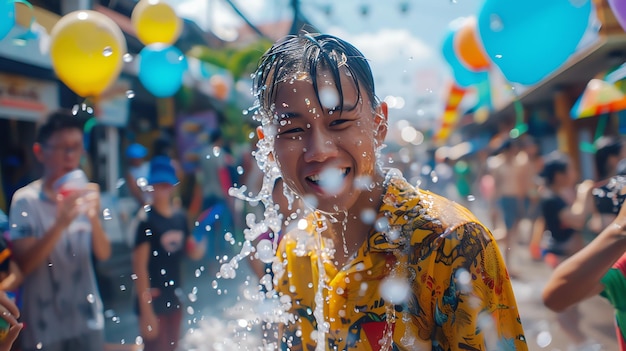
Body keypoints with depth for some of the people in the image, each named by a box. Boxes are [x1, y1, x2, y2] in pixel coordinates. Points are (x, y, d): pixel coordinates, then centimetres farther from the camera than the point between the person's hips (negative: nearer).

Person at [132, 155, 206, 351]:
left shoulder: (180, 217, 4)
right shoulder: (147, 221, -15)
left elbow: (193, 253, 13)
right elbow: (140, 267, -16)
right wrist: (146, 310, -17)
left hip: (174, 300, 7)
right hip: (153, 302, -6)